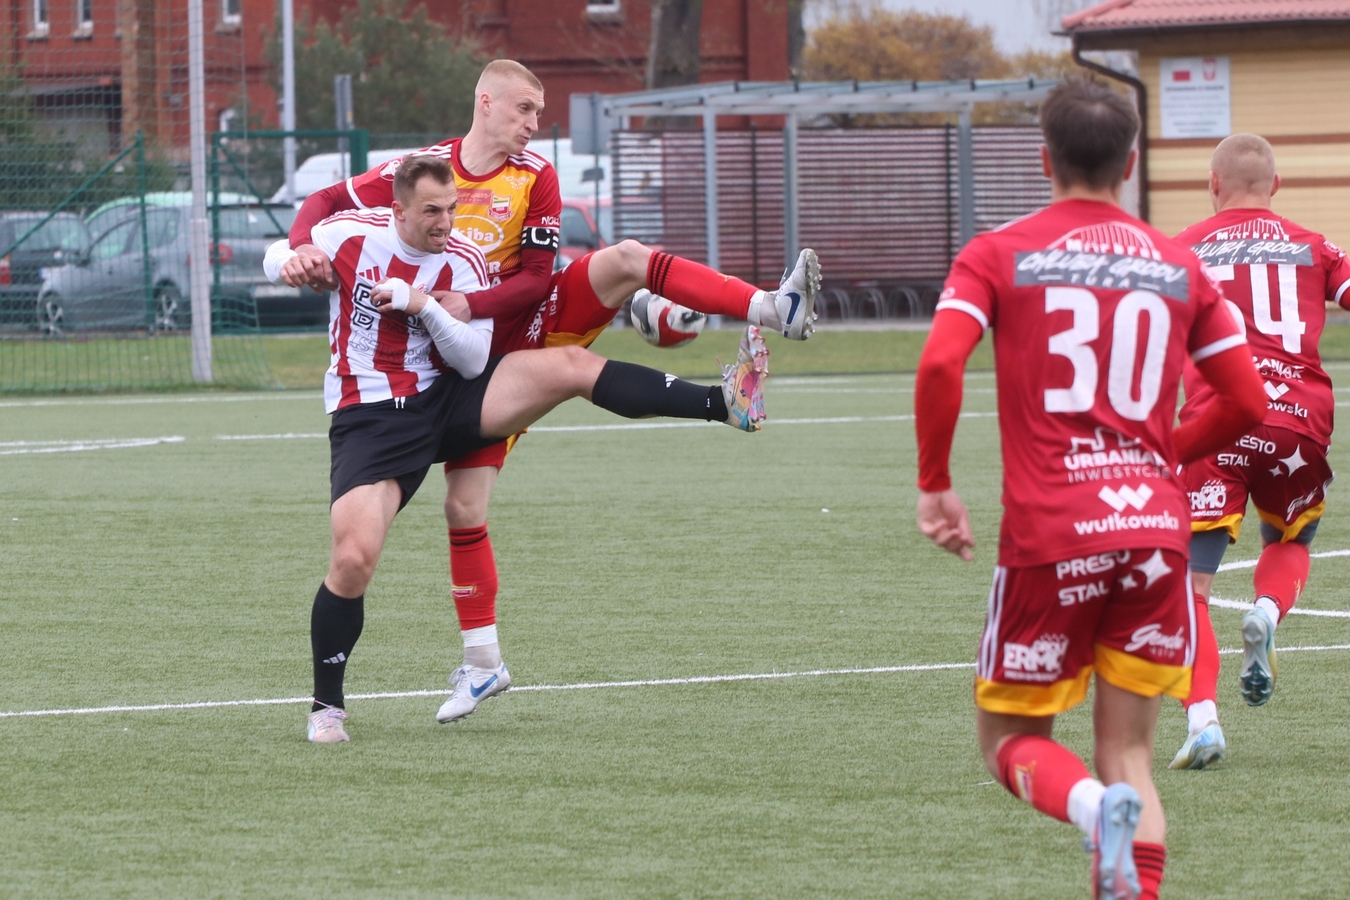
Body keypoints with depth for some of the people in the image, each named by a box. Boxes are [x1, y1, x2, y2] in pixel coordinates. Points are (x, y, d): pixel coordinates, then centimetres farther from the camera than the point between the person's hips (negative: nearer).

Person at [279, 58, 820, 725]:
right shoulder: (424, 168, -5)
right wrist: (303, 249, -23)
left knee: (625, 260, -24)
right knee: (464, 507, -6)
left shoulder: (535, 176, -5)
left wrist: (471, 305, -26)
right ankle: (481, 663, 7)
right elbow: (328, 203, -1)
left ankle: (773, 311, -35)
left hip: (536, 325, 0)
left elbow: (537, 278, -10)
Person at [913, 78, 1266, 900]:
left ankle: (1097, 806, -21)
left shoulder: (999, 255, 3)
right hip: (1155, 529, 2)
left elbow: (939, 365, -12)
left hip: (1047, 535, -2)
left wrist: (935, 485, -1)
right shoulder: (1180, 267, 11)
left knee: (1011, 739, 10)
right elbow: (1249, 404, 11)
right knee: (1129, 754, 10)